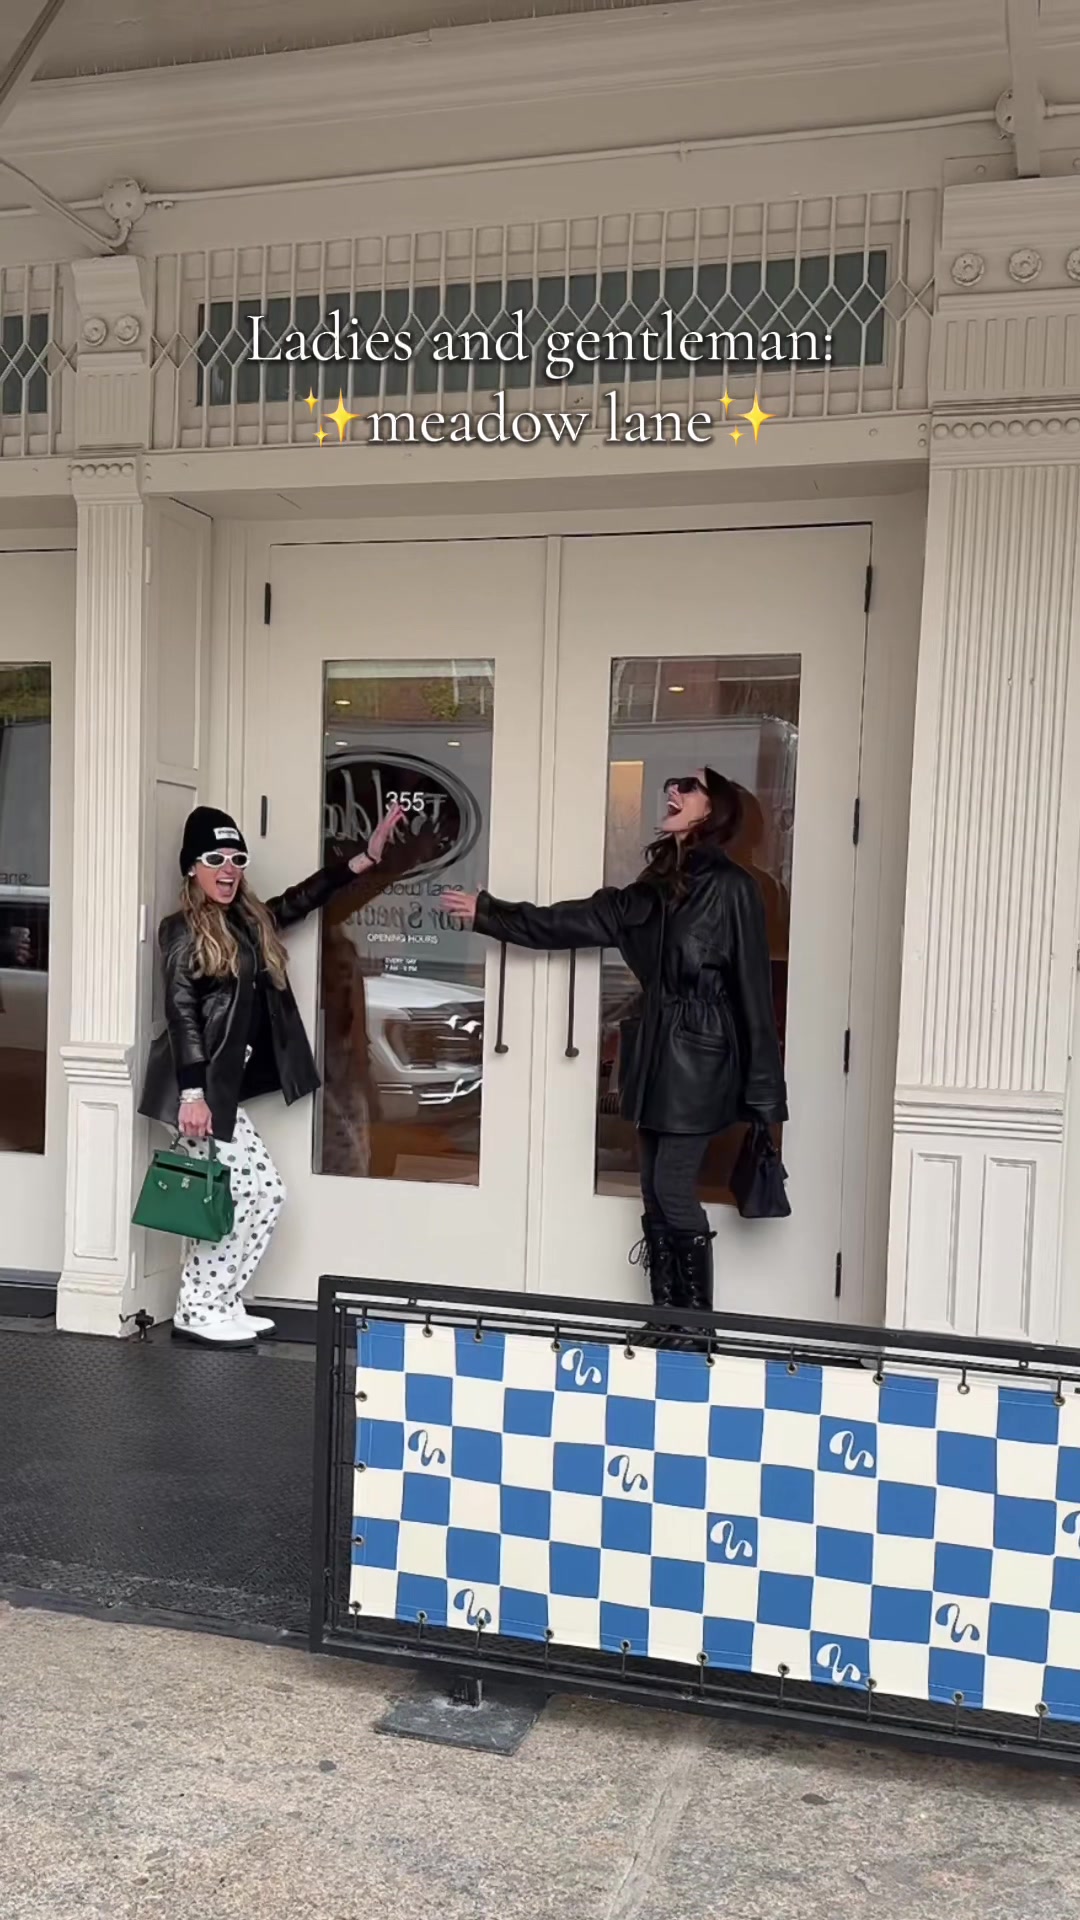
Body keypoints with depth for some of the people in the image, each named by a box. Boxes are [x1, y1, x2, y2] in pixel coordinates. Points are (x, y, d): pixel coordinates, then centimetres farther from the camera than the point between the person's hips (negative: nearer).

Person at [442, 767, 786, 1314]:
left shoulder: (731, 887, -9)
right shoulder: (655, 886, 12)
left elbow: (753, 988, -11)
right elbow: (577, 920, 16)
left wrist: (762, 1087, -14)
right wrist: (488, 914, 16)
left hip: (700, 1058, -7)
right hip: (656, 1053, 8)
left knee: (673, 1186, -7)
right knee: (655, 1190, 9)